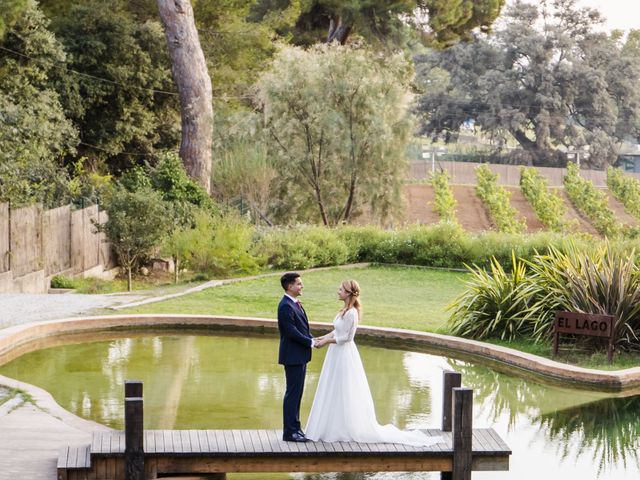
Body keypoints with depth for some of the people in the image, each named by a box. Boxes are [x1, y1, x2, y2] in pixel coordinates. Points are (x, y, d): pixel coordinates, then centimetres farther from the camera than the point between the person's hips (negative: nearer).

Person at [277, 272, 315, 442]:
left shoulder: (295, 304, 14)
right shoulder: (286, 306, -18)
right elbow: (292, 332, -22)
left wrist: (313, 340, 1)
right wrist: (310, 343, -15)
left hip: (300, 355, 10)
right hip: (293, 356, -10)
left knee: (297, 393, 14)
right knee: (293, 393, -5)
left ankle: (295, 428, 21)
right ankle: (289, 432, 1)